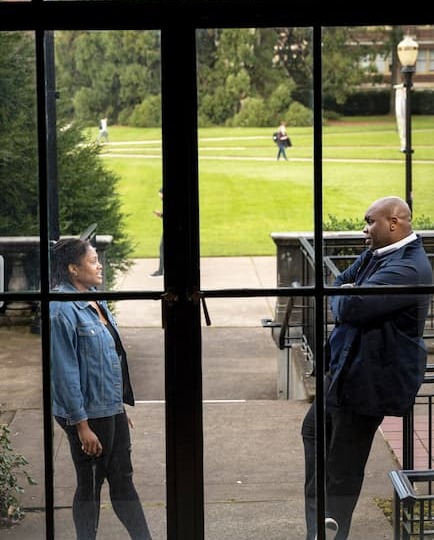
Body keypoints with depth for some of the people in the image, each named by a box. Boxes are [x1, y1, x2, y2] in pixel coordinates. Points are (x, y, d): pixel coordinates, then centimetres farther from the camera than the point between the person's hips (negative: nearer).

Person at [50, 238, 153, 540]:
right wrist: (82, 426, -20)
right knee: (90, 485, 6)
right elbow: (65, 371, -21)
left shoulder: (95, 302, 7)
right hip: (88, 414, -8)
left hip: (112, 409, 8)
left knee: (122, 479, 14)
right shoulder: (63, 310, -20)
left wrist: (122, 405, 18)